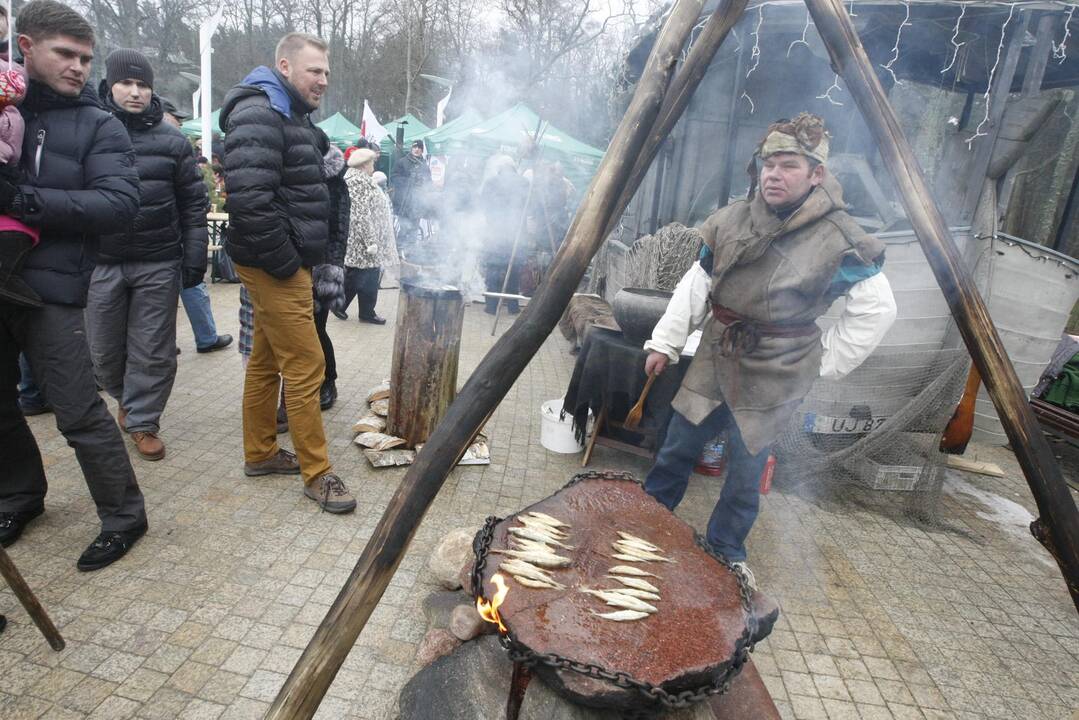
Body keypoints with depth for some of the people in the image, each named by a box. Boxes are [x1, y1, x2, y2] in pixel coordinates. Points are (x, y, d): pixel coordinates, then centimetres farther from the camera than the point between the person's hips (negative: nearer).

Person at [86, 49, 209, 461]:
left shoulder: (171, 140, 3)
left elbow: (193, 203, 4)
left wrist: (195, 255, -2)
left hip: (158, 264, -1)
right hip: (100, 262, 1)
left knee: (154, 351, 3)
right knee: (105, 351, 12)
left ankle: (142, 420, 19)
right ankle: (127, 399, 39)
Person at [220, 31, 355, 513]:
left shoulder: (291, 115, 19)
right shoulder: (259, 113, -14)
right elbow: (249, 199, -26)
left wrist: (305, 258, 16)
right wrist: (287, 264, -19)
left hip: (285, 264, 10)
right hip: (276, 268, -10)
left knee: (266, 361, 16)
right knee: (306, 366, -7)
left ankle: (260, 454, 29)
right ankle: (316, 474, 4)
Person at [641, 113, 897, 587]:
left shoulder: (839, 241, -12)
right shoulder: (732, 220, 0)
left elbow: (878, 309, -5)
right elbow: (695, 287, 5)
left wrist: (826, 362, -6)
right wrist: (665, 343, 4)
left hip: (772, 377, -4)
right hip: (715, 359, 4)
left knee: (746, 472, 6)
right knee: (675, 450, 12)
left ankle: (726, 553, 30)